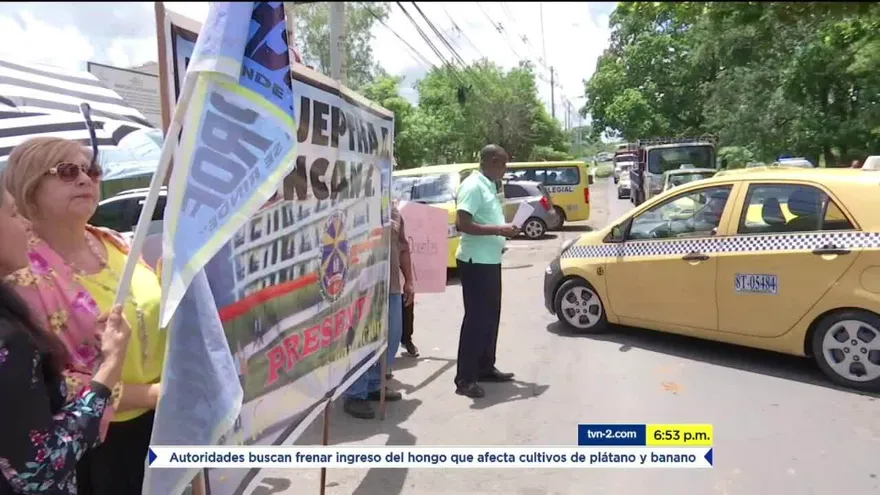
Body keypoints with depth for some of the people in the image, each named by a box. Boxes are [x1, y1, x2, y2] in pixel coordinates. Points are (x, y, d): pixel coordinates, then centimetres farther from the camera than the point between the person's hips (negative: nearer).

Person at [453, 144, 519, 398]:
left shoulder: (489, 186, 14)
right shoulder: (472, 186, -16)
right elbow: (462, 224, -24)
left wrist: (504, 229, 8)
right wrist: (499, 230, -22)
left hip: (491, 260, 10)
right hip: (475, 262, -10)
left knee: (490, 316, 15)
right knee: (476, 318, -5)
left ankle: (485, 368, 28)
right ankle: (465, 379, 3)